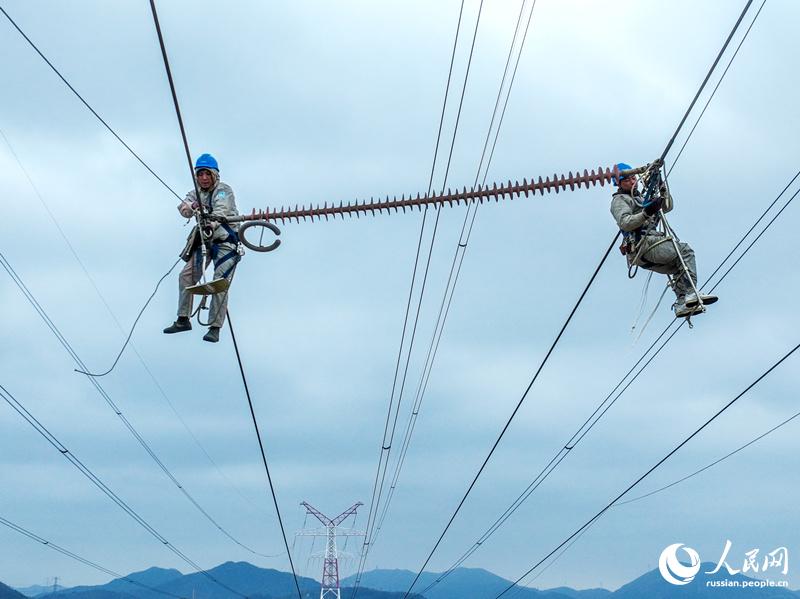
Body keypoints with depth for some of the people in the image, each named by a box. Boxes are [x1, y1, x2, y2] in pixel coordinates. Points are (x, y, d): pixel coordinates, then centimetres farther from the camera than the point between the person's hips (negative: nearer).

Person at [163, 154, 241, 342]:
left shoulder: (223, 190, -11)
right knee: (186, 276, 4)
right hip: (204, 239, 7)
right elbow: (183, 209, -10)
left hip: (226, 238, -7)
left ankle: (215, 327, -8)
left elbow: (220, 211, -30)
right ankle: (183, 320, 16)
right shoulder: (196, 193, 7)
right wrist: (193, 206, -34)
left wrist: (211, 225, -50)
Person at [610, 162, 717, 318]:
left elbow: (667, 207, 28)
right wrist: (646, 214, -27)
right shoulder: (619, 200, 4)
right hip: (642, 243, -9)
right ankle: (690, 294, -24)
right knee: (685, 250, -17)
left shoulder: (641, 199, 32)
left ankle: (681, 304, -8)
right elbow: (624, 223, -15)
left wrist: (663, 190, 11)